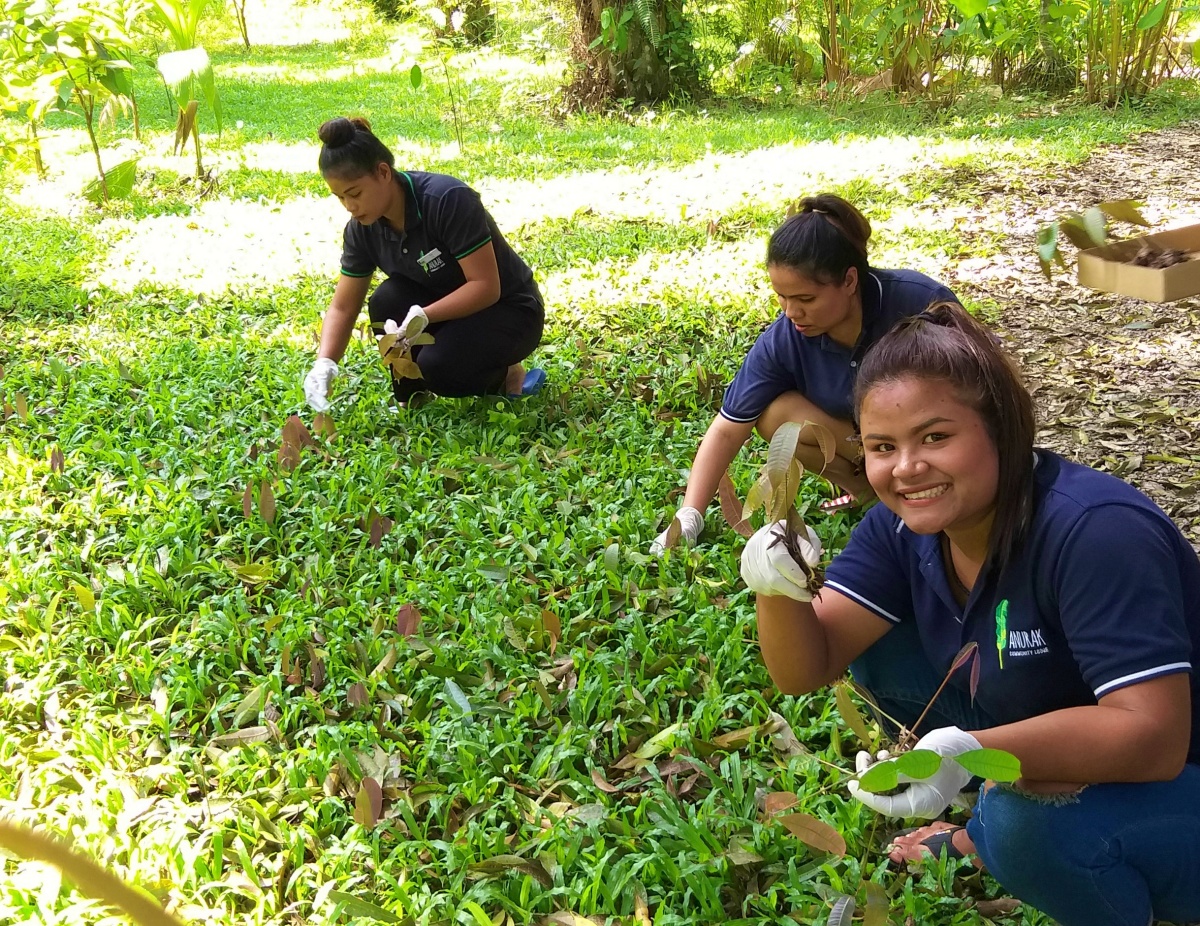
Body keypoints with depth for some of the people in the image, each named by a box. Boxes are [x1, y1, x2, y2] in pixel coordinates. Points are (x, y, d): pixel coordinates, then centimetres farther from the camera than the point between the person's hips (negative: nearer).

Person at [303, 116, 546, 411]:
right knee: (387, 300, -24)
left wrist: (424, 316, -39)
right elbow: (343, 307, -4)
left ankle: (504, 376, 1)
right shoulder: (362, 228, -9)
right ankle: (411, 402, -5)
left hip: (509, 311, -6)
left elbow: (486, 286, -28)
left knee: (436, 366, -31)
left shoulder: (447, 199, -29)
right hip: (448, 307, 6)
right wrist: (324, 363, -22)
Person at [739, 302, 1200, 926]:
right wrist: (779, 590, -32)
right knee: (875, 648, -4)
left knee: (1030, 823, -36)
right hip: (1039, 750, 7)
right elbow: (807, 668, -10)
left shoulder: (1094, 531, -30)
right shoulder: (903, 526, -8)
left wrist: (973, 753, -48)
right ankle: (990, 835, 11)